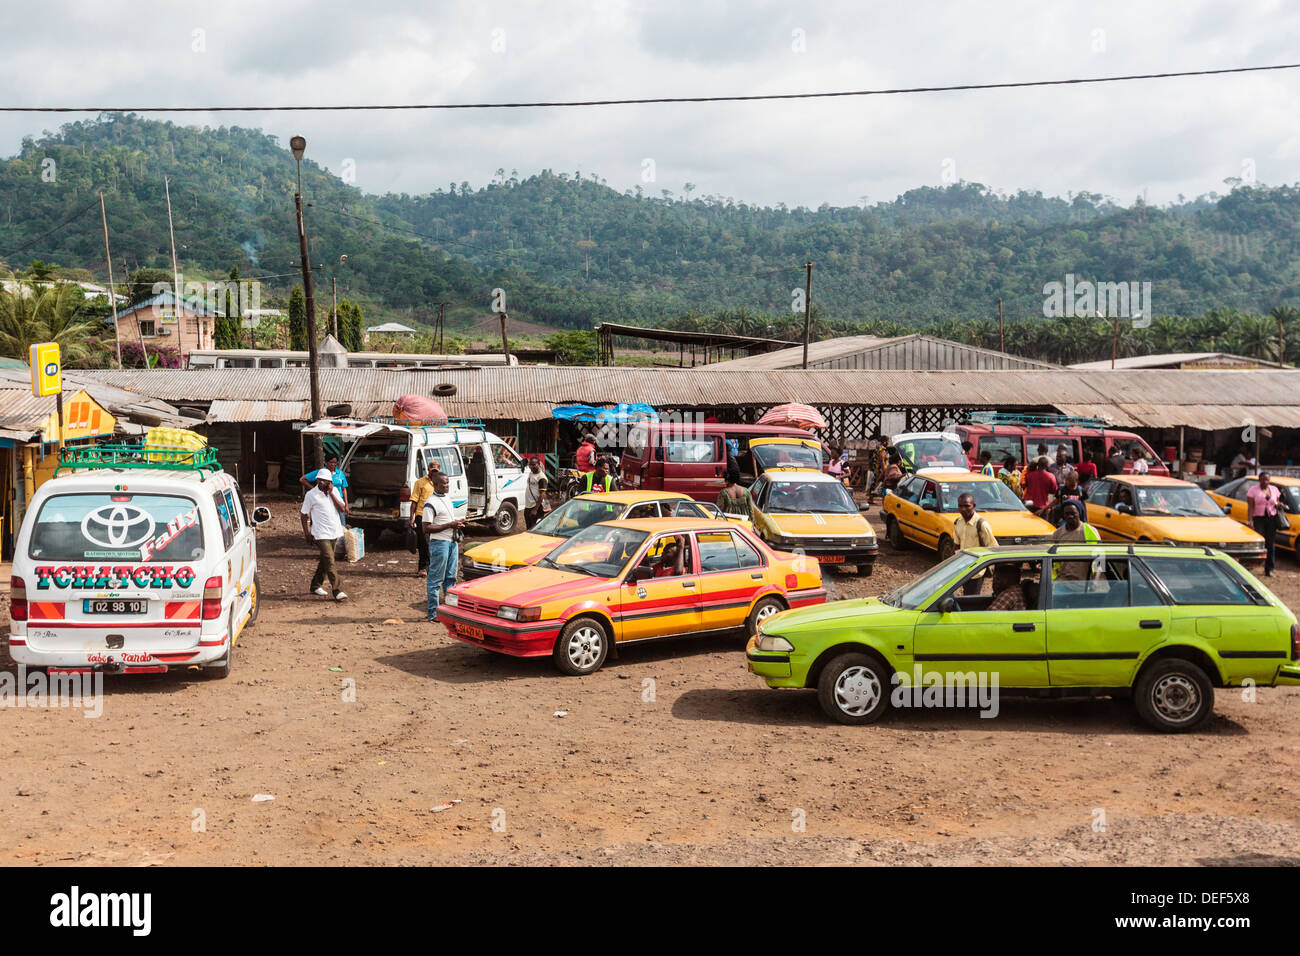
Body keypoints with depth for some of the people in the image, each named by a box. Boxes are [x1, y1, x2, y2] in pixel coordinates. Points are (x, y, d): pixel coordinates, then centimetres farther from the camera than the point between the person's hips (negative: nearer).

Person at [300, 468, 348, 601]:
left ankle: (316, 586, 29)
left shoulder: (334, 491, 6)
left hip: (334, 532, 5)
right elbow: (304, 515, 2)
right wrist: (307, 533, -2)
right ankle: (337, 591, -14)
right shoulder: (311, 495, -4)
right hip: (321, 534, -5)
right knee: (330, 562, -13)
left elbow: (342, 509, -4)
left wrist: (331, 493, -9)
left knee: (325, 561, 15)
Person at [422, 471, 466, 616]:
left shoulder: (446, 498, 14)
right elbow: (426, 528, -19)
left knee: (450, 577, 14)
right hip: (439, 543, -9)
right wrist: (449, 525, -19)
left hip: (452, 541, 9)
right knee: (435, 579, -3)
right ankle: (433, 613, 2)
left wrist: (457, 523, 5)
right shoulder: (430, 503, -14)